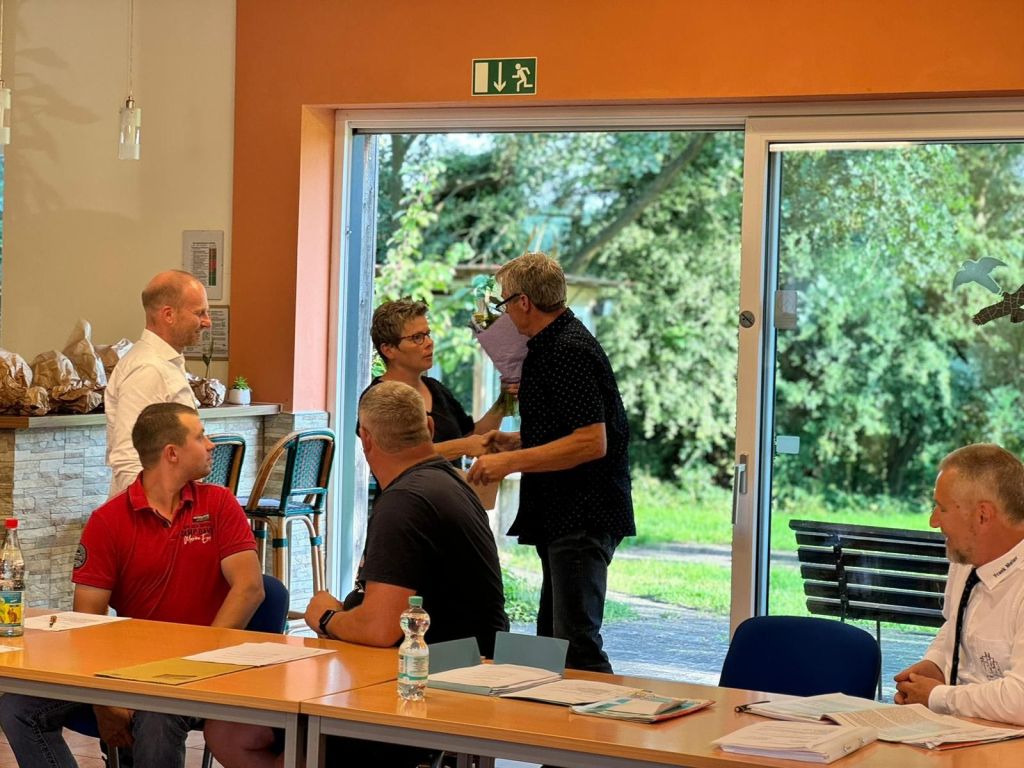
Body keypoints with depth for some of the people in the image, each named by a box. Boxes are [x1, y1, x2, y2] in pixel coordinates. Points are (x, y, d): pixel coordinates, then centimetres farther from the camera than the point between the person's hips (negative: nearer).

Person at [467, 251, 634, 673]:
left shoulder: (569, 351, -17)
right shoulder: (551, 346, 18)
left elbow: (592, 442, -25)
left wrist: (512, 461, -23)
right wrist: (516, 439, 20)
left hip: (583, 519, -11)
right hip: (564, 516, 11)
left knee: (576, 645, -13)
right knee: (552, 637, 16)